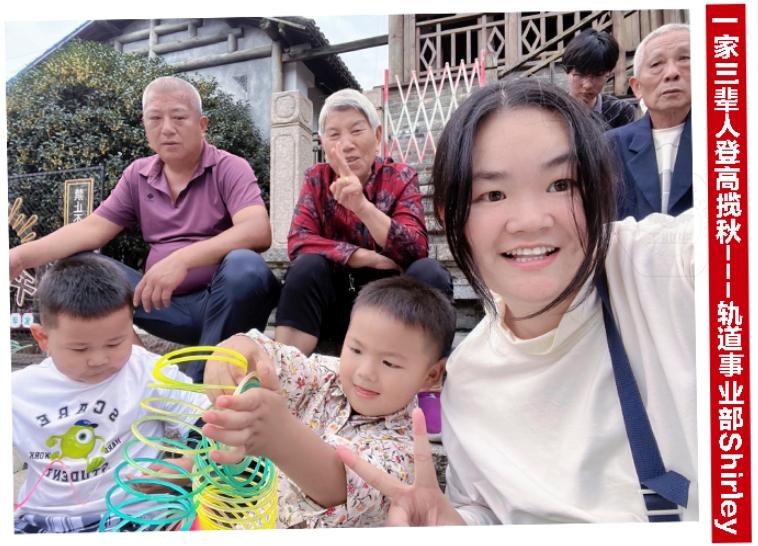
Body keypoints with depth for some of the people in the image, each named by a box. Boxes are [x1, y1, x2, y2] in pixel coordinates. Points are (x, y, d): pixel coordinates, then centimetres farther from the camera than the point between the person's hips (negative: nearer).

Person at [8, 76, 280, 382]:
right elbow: (92, 228, 7)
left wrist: (182, 259, -35)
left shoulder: (229, 168, -6)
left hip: (222, 302, -4)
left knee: (244, 266, -36)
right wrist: (22, 255, -10)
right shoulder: (137, 176, 11)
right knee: (76, 265, -6)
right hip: (163, 302, 5)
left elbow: (258, 232, -23)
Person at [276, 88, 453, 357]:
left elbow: (415, 250, -20)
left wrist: (362, 206, -36)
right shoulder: (316, 179, -2)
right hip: (335, 301, 1)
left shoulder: (401, 178, -6)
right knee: (306, 266, -28)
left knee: (429, 272, -28)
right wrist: (367, 257, -24)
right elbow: (298, 242, -15)